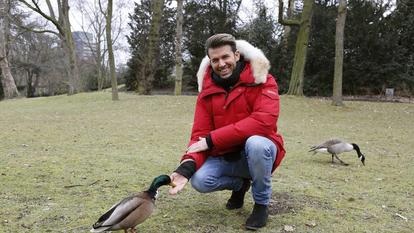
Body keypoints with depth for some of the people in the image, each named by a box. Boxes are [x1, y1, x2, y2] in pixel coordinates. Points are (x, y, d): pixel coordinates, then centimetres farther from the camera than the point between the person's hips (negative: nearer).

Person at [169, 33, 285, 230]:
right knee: (200, 180, -22)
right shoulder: (207, 90, -2)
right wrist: (188, 164, -29)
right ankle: (240, 183, 13)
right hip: (225, 156, 4)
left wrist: (212, 139, -28)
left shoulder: (262, 81, -14)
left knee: (256, 143, -36)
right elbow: (200, 134, -6)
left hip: (257, 152, -3)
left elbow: (264, 121, -30)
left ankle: (262, 203, -7)